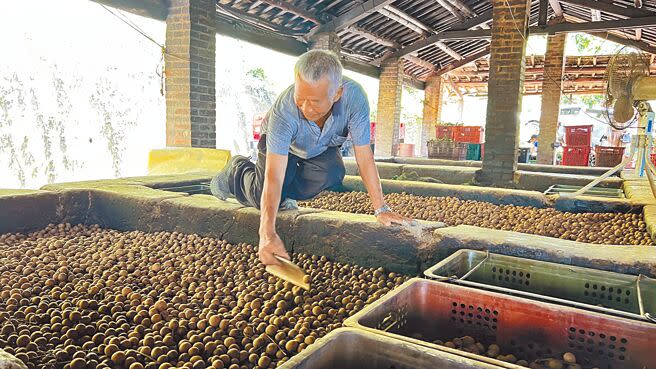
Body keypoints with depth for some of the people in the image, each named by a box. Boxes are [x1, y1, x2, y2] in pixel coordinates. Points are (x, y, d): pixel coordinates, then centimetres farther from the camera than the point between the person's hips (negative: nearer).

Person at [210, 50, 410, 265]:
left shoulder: (353, 96, -38)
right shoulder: (284, 109, -42)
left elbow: (364, 156, -31)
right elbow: (274, 176, -46)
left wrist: (381, 209, -33)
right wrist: (267, 234, -55)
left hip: (323, 148, 3)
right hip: (283, 144, -2)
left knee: (333, 175, -27)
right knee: (265, 198, -18)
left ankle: (287, 194, 5)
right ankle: (236, 170, 17)